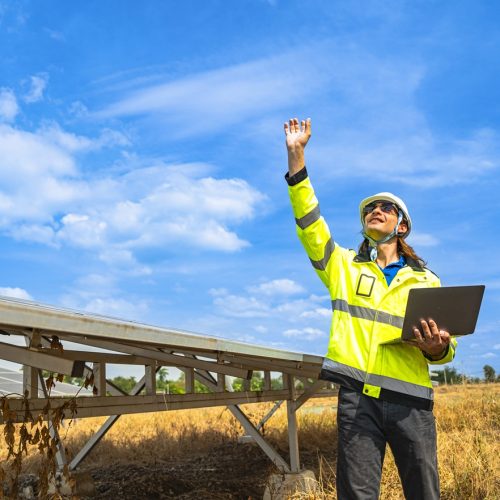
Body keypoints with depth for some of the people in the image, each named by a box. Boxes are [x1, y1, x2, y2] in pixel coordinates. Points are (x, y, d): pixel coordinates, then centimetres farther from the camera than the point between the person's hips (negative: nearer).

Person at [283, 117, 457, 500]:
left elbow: (445, 346, 14)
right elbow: (309, 222, 3)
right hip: (357, 395, -1)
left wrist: (437, 348, -12)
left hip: (411, 399, 1)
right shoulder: (343, 266, 15)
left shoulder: (426, 280, 15)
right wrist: (296, 156, -4)